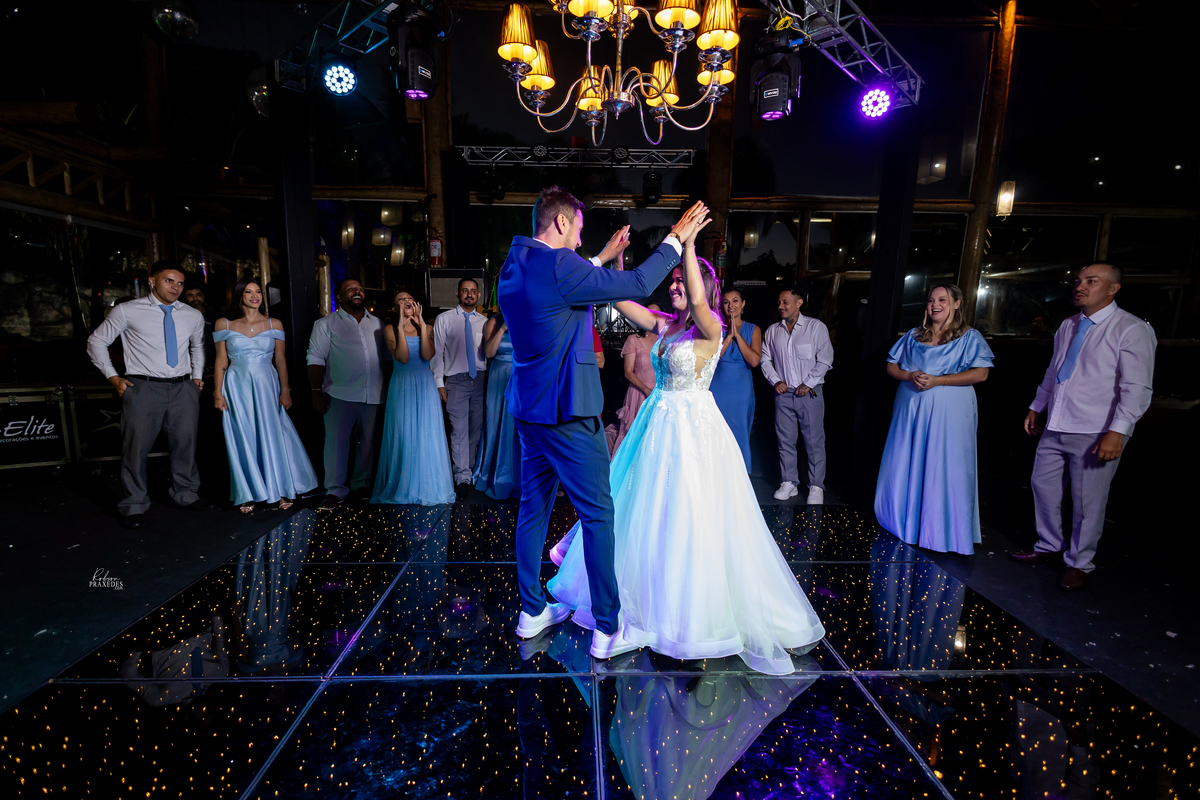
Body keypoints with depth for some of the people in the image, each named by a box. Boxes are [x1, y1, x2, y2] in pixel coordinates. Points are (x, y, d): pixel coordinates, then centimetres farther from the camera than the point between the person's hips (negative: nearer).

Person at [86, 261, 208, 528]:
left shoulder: (193, 316, 10)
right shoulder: (127, 311, 0)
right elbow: (96, 342, 8)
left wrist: (197, 376, 17)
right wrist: (113, 377, 2)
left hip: (183, 388, 3)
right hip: (142, 387, -3)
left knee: (185, 443, 9)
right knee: (136, 447, 2)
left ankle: (185, 494, 26)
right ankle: (135, 505, 18)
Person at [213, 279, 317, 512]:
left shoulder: (274, 324, 4)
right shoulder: (224, 324, 3)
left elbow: (280, 359, 3)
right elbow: (221, 361, 3)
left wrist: (285, 391, -4)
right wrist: (218, 393, -1)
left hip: (266, 386, 0)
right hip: (237, 388, 0)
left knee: (273, 437, 2)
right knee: (243, 441, 5)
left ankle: (282, 490, 15)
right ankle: (248, 495, 16)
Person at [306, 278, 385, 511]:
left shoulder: (377, 324, 14)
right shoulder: (326, 324, 5)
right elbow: (316, 359, 0)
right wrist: (317, 391, -7)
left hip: (373, 395, 3)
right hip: (340, 395, -3)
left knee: (369, 441, 9)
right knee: (336, 441, -2)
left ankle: (362, 484, 23)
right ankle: (335, 491, 9)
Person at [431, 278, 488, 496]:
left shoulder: (484, 321, 12)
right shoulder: (444, 319, 5)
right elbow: (437, 352, 3)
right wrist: (439, 383, -3)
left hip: (481, 379, 3)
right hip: (456, 380, -2)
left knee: (477, 428, 6)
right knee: (459, 429, -7)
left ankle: (472, 469, 20)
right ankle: (462, 477, -1)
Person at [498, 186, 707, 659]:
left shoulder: (512, 266, 10)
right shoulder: (558, 264, -18)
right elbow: (637, 285, -15)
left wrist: (603, 258, 31)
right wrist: (676, 239, -3)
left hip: (528, 409, 9)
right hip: (567, 414, -9)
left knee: (534, 508, 16)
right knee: (598, 516, 2)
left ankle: (532, 612, 30)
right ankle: (607, 630, 13)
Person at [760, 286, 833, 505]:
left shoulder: (816, 327, -3)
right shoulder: (773, 331, 8)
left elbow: (825, 360, -4)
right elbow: (765, 359, 13)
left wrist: (807, 384, -10)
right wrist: (775, 381, -1)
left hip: (809, 393, -3)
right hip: (784, 393, 4)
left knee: (814, 441, 1)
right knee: (785, 440, 8)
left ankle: (816, 487, 12)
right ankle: (789, 483, 21)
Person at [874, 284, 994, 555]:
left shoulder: (970, 337, 2)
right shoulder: (914, 335, 13)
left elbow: (980, 373, -10)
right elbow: (891, 366, 11)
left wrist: (937, 380, -18)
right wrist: (910, 376, -10)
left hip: (949, 413, -4)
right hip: (910, 410, 4)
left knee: (944, 470, -2)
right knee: (906, 467, 9)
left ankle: (941, 532, 9)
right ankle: (905, 523, 24)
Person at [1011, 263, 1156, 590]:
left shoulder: (1132, 329, -9)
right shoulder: (1067, 326, 11)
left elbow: (1137, 387, -16)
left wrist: (1118, 431, -24)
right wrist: (1036, 408, 22)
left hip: (1096, 435, -6)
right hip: (1055, 429, 7)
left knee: (1087, 502, 3)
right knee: (1043, 486, 14)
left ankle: (1079, 564, 21)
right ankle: (1049, 546, 32)